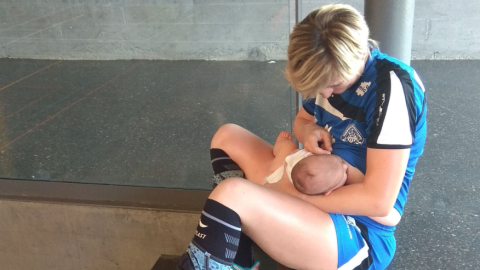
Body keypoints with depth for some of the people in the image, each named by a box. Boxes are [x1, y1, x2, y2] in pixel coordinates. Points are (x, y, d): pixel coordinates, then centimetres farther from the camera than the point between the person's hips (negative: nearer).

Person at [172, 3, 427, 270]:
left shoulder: (391, 87, -23)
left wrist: (296, 198, -18)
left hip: (359, 234, -9)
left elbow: (379, 201, -25)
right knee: (227, 136, 6)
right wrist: (308, 130, -8)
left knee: (232, 193, -31)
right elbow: (301, 120, 17)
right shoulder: (333, 71, -1)